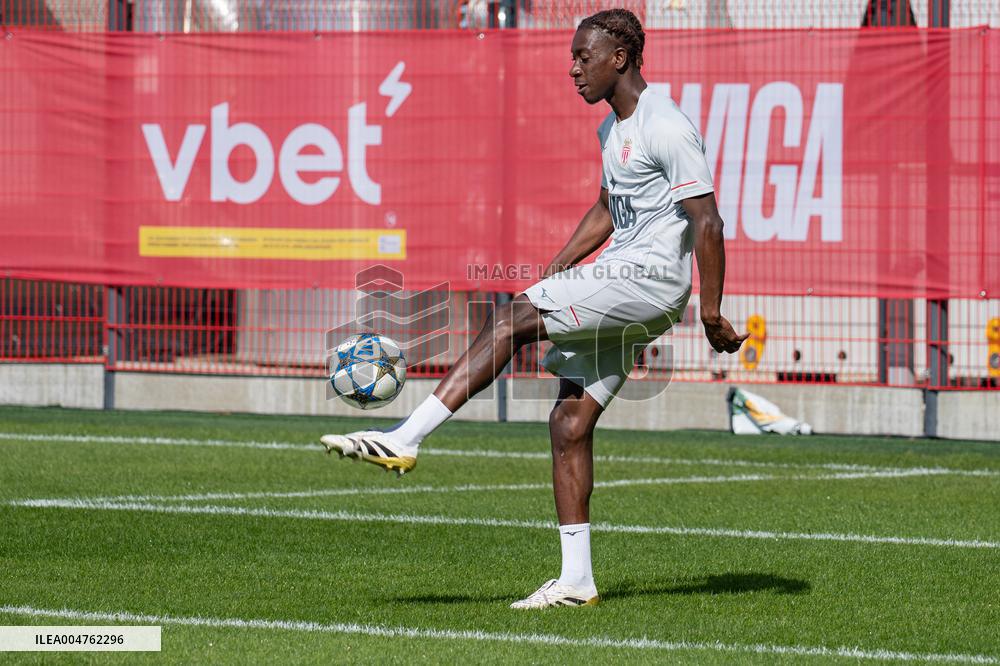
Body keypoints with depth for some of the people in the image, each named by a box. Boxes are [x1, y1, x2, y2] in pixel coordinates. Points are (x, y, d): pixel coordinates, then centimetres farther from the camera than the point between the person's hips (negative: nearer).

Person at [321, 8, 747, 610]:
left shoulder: (666, 129, -13)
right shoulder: (613, 129, 18)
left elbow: (708, 223, -15)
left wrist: (711, 314, -18)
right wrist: (552, 274, 20)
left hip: (651, 278, -10)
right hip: (621, 276, 10)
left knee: (511, 319, -19)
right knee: (570, 422, 2)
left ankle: (403, 441, -21)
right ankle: (576, 581, 3)